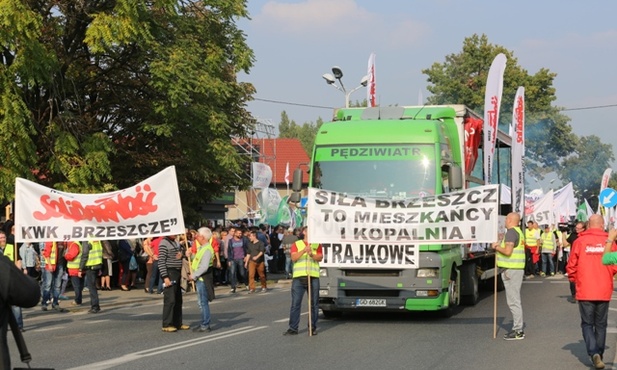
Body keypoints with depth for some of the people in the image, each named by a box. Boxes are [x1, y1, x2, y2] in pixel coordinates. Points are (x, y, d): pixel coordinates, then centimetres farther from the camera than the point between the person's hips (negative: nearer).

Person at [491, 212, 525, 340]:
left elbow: (508, 251, -22)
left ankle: (518, 331, -7)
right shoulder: (519, 232, 18)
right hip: (517, 268, 11)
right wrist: (500, 246, 15)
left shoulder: (511, 232, -14)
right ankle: (517, 329, 20)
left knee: (513, 301, -8)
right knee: (515, 300, 15)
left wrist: (497, 247, -6)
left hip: (511, 270, -11)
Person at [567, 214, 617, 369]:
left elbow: (572, 265, -3)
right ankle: (599, 354, 23)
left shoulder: (580, 241, -7)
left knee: (587, 324, 6)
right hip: (604, 291, 1)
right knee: (600, 324, 16)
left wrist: (573, 279, 18)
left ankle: (593, 352, -14)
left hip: (585, 291, -1)